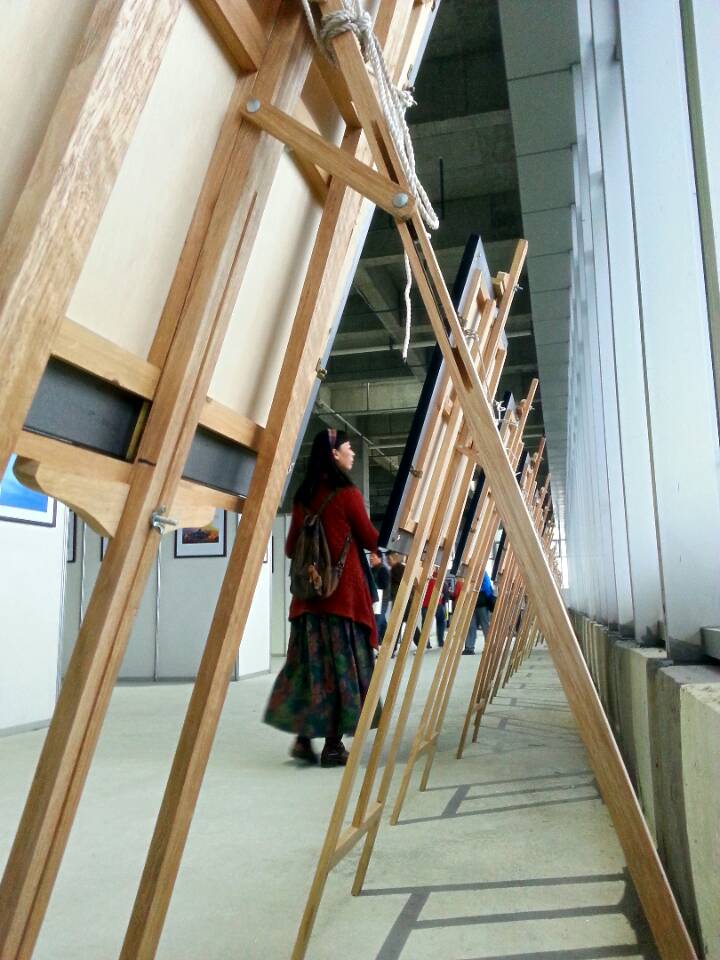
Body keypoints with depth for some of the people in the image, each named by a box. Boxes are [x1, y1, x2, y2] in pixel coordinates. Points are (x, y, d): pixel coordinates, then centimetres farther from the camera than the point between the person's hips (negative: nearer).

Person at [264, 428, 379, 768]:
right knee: (341, 664, 3)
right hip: (343, 591, -5)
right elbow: (370, 540, 0)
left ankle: (303, 737, 9)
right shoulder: (347, 493, -8)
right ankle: (333, 745, 8)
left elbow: (291, 547, 12)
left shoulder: (303, 495, 9)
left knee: (310, 662, 11)